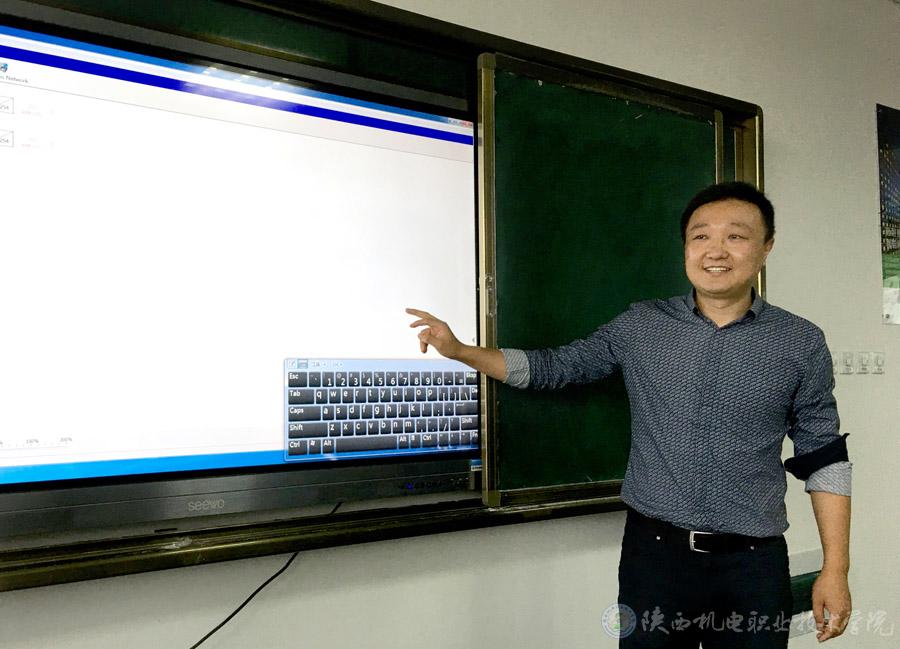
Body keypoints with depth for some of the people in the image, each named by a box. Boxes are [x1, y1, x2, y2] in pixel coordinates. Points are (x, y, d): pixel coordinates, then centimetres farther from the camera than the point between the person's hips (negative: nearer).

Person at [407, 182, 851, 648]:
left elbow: (823, 459, 3)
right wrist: (459, 350, -1)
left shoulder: (801, 343, -1)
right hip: (653, 552, 0)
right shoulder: (640, 326, 0)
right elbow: (555, 367, 7)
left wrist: (835, 568, 0)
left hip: (754, 564, 0)